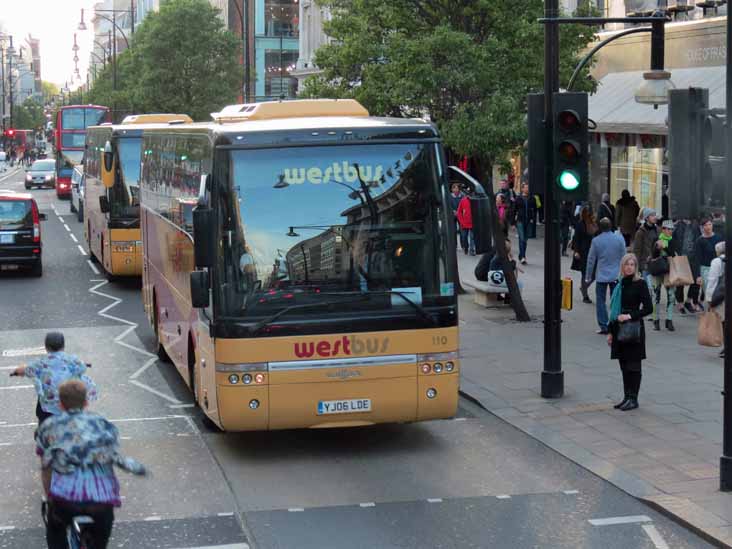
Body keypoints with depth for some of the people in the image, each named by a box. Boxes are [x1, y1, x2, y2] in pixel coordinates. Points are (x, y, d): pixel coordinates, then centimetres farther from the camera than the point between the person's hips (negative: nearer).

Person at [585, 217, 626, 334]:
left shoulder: (596, 241, -8)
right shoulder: (619, 238, -6)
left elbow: (591, 260, -1)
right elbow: (623, 257, 2)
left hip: (601, 276, -2)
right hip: (616, 275, 2)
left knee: (600, 301, 7)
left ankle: (604, 326, 3)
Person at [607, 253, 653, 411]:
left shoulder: (640, 284, -7)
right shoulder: (619, 284, 12)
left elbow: (649, 308, -11)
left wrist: (630, 315, -19)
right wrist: (611, 331, 14)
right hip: (619, 330, 6)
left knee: (633, 366, -2)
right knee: (624, 366, 10)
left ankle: (633, 398, 4)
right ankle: (627, 397, 17)